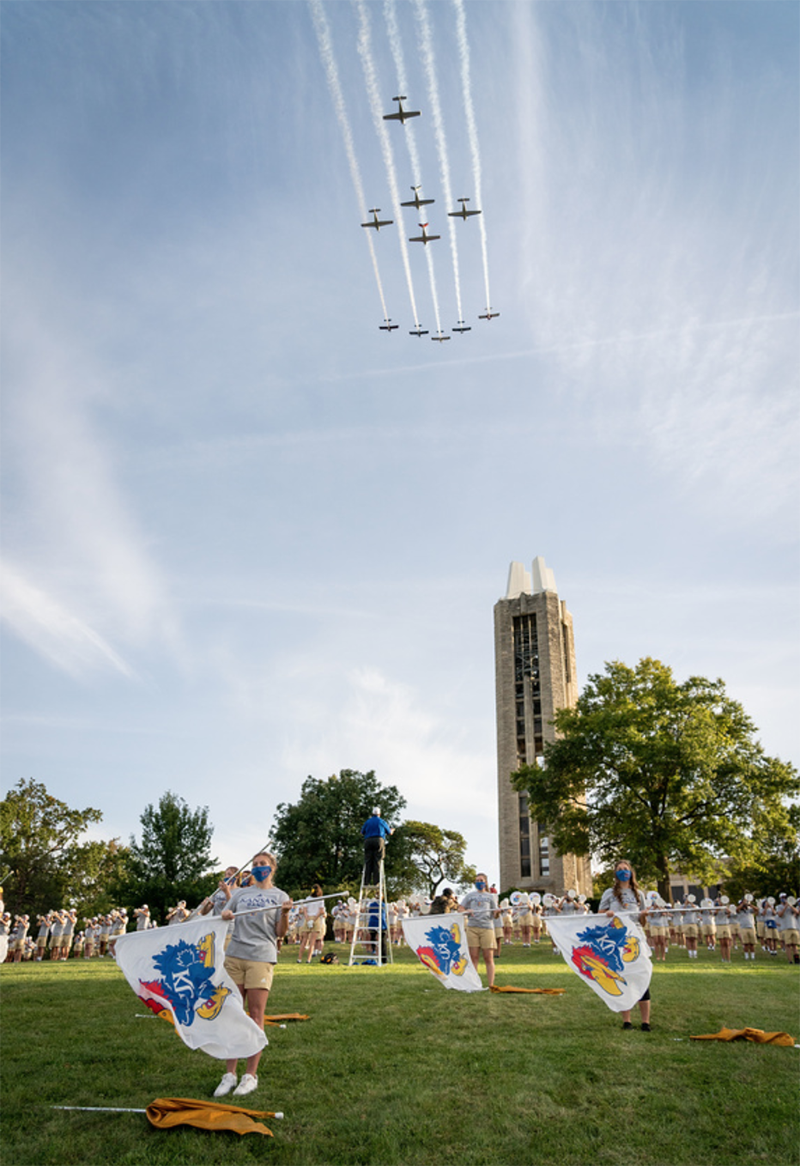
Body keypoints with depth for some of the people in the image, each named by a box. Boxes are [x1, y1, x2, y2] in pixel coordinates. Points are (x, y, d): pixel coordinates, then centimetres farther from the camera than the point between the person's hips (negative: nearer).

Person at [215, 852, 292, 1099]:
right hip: (235, 955, 4)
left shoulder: (279, 896, 6)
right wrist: (226, 915, -9)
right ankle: (229, 1074, 11)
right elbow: (224, 915, 13)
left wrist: (285, 913, -19)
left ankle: (250, 1075, 7)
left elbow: (280, 933, 0)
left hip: (262, 957, -3)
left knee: (256, 1015, -2)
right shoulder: (241, 893, 16)